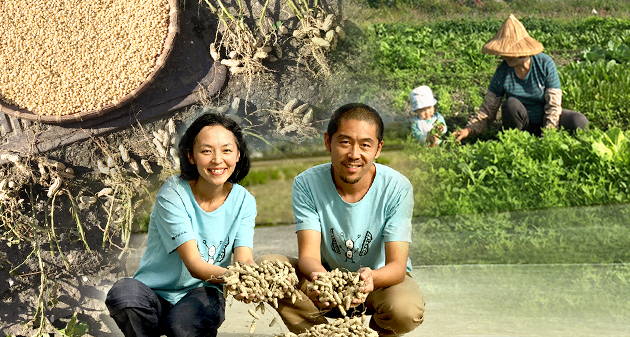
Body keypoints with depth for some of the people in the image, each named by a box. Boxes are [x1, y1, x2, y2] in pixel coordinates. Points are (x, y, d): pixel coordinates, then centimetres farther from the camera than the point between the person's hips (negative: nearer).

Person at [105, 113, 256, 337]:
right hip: (155, 295, -1)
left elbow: (244, 260, -14)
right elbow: (194, 264, -23)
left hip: (202, 295, 1)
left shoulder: (243, 201, -2)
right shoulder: (173, 195, -15)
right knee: (123, 292, -36)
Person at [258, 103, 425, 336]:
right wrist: (318, 275, -50)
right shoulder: (307, 184, -17)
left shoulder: (397, 188, -20)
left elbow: (397, 264, -25)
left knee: (406, 311, -35)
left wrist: (371, 277, -50)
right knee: (267, 266, -24)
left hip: (382, 276, -1)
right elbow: (308, 253, -24)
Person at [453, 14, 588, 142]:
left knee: (580, 122, -26)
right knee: (512, 104, -33)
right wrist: (469, 129, -24)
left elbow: (553, 104, -16)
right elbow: (488, 110, -8)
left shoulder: (545, 64, -16)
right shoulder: (502, 72, -13)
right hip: (521, 124, 0)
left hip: (544, 120, 0)